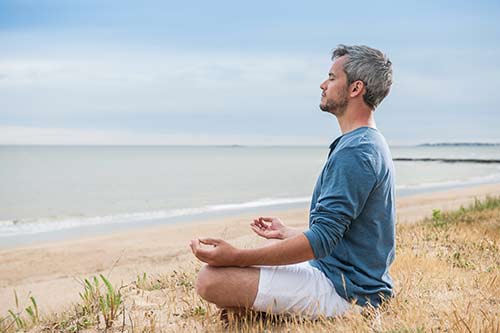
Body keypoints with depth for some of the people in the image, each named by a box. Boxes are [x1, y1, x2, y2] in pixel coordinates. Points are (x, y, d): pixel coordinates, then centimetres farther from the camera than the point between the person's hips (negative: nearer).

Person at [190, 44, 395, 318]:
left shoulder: (354, 151, -20)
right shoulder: (370, 144, 15)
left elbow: (322, 239, -25)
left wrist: (238, 257, -25)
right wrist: (286, 233, 26)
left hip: (344, 292, -10)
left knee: (211, 279, -21)